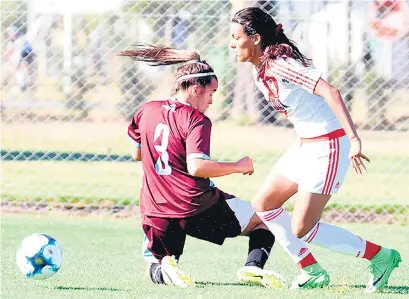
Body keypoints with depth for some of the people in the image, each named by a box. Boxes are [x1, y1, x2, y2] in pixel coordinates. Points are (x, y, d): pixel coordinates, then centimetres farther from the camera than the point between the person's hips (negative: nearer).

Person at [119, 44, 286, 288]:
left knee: (158, 268, 28)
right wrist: (239, 166, -11)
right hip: (196, 210, -5)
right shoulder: (197, 121, -10)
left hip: (156, 216, 5)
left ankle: (163, 269, -10)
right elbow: (196, 167, -23)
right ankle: (254, 265, -19)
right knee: (264, 221, 11)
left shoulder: (147, 111, 9)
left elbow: (137, 154, 24)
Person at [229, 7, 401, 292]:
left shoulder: (280, 66, -22)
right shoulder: (261, 71, 7)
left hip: (328, 148, -10)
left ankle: (380, 257, 6)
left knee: (301, 230, -7)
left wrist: (353, 137, -34)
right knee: (263, 204, 12)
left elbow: (330, 91, -29)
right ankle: (313, 272, 19)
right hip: (305, 145, 10)